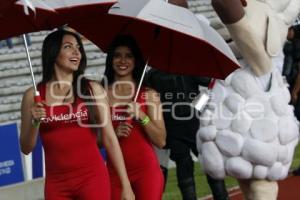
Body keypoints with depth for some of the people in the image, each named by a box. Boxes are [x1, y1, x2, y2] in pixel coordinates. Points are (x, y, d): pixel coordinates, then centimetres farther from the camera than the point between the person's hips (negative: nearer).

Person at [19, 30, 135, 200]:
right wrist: (35, 123, -12)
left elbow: (110, 138, 0)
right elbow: (26, 148, 7)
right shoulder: (33, 95, 2)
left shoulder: (93, 89, 1)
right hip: (56, 183, 1)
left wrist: (126, 185, -4)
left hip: (93, 177, -1)